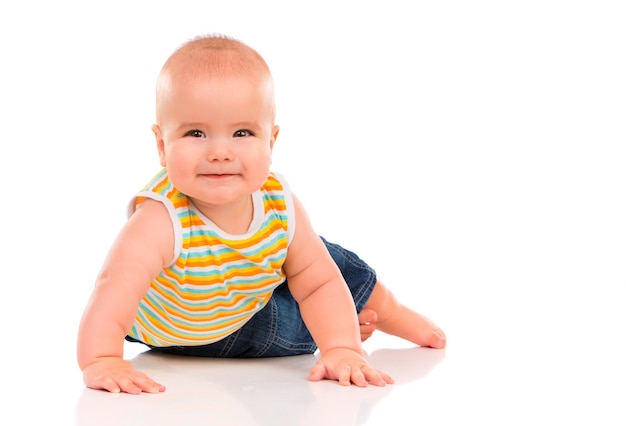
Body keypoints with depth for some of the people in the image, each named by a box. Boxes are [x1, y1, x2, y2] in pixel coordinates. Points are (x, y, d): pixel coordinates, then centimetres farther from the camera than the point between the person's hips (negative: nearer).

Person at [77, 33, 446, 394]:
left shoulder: (281, 207, -29)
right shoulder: (162, 220, -45)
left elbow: (319, 284, -19)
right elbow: (115, 288, -58)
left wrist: (341, 349, -31)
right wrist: (101, 362, -72)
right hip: (171, 329, -4)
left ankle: (391, 312, 42)